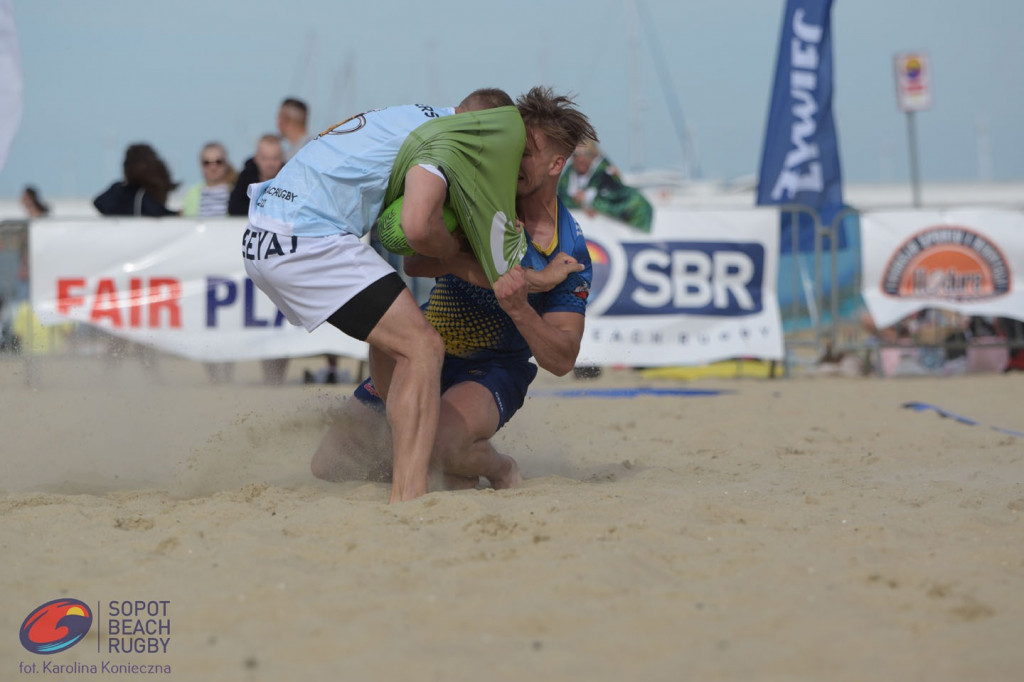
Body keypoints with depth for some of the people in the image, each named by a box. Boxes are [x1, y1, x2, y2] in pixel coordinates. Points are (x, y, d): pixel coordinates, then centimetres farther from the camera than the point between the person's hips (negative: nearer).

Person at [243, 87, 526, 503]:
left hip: (262, 240, 10)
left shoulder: (415, 118, 24)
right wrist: (457, 252, 4)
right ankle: (407, 497, -25)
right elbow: (417, 227, -18)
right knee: (421, 347, -13)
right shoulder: (446, 138, -4)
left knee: (391, 333, 25)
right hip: (307, 243, -10)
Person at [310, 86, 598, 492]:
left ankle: (502, 471, -2)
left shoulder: (570, 254, -13)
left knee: (445, 443, -36)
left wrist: (518, 306, -34)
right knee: (330, 466, -4)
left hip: (493, 370, -3)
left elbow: (561, 360, -15)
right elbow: (415, 261, -24)